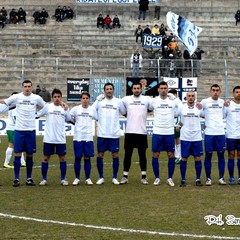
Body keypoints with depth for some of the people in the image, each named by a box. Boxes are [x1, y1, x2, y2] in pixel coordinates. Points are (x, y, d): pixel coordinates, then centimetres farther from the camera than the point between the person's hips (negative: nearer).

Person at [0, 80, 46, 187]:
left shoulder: (36, 98, 4)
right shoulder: (16, 97, 0)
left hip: (31, 130, 1)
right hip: (19, 130, -1)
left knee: (30, 155, 7)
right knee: (17, 154, -1)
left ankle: (29, 178, 15)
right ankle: (16, 179, 4)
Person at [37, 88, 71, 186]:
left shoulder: (64, 107, 6)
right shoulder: (47, 106, 0)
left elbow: (69, 119, 6)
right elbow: (37, 114, 6)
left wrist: (66, 109, -3)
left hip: (61, 139, 1)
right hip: (48, 138, -1)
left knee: (62, 158, 4)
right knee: (46, 158, 4)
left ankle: (63, 179, 13)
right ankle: (44, 179, 12)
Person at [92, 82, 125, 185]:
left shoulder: (118, 101, 3)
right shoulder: (99, 101, 2)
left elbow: (123, 112, 15)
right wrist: (98, 118, 2)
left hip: (114, 134, 0)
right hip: (102, 134, 0)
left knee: (115, 155, 2)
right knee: (100, 155, 2)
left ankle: (115, 177, 13)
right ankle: (101, 177, 13)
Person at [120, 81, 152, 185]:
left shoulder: (147, 99, 2)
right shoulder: (126, 99, 3)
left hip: (142, 132, 0)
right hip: (129, 132, 0)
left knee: (142, 155, 5)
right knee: (127, 154, 5)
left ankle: (144, 177, 11)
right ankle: (125, 176, 11)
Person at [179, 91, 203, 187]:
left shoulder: (199, 107, 2)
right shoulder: (182, 108, 0)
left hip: (197, 138, 1)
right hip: (185, 138, -1)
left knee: (198, 158, 2)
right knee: (184, 158, 2)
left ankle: (198, 179, 11)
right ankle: (183, 180, 10)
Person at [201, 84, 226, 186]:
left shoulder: (222, 102, 9)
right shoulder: (205, 102, -2)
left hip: (221, 132, 3)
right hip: (209, 133, -3)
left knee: (221, 155, 4)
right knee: (208, 155, 2)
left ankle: (221, 178, 10)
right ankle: (208, 178, 9)